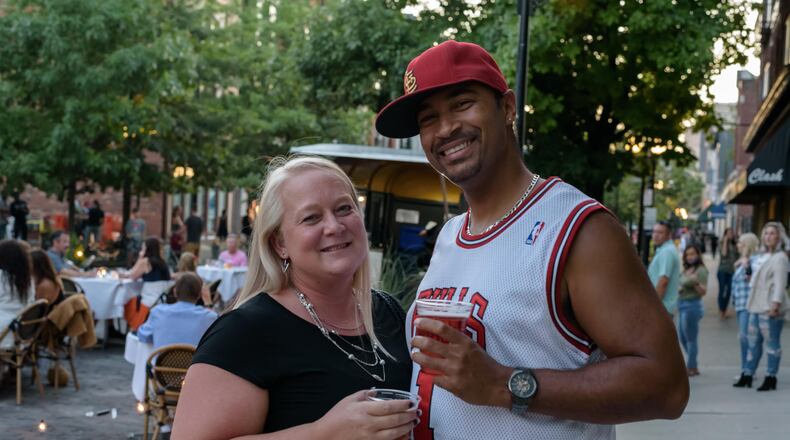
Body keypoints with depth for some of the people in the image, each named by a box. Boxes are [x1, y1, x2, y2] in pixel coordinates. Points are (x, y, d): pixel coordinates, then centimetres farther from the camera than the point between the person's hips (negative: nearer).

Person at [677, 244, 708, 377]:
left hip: (692, 305, -9)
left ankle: (691, 367, 4)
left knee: (690, 338, -3)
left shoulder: (701, 270, -10)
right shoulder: (686, 270, 14)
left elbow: (703, 292, -16)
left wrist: (696, 283, -32)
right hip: (682, 305, 9)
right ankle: (692, 366, 22)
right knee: (682, 337, 13)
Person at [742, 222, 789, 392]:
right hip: (757, 307, 10)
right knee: (753, 343, 14)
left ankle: (770, 378, 3)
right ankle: (748, 374, 21)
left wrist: (776, 303, -26)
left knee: (772, 344, -2)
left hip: (770, 309, -9)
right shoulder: (765, 256, 19)